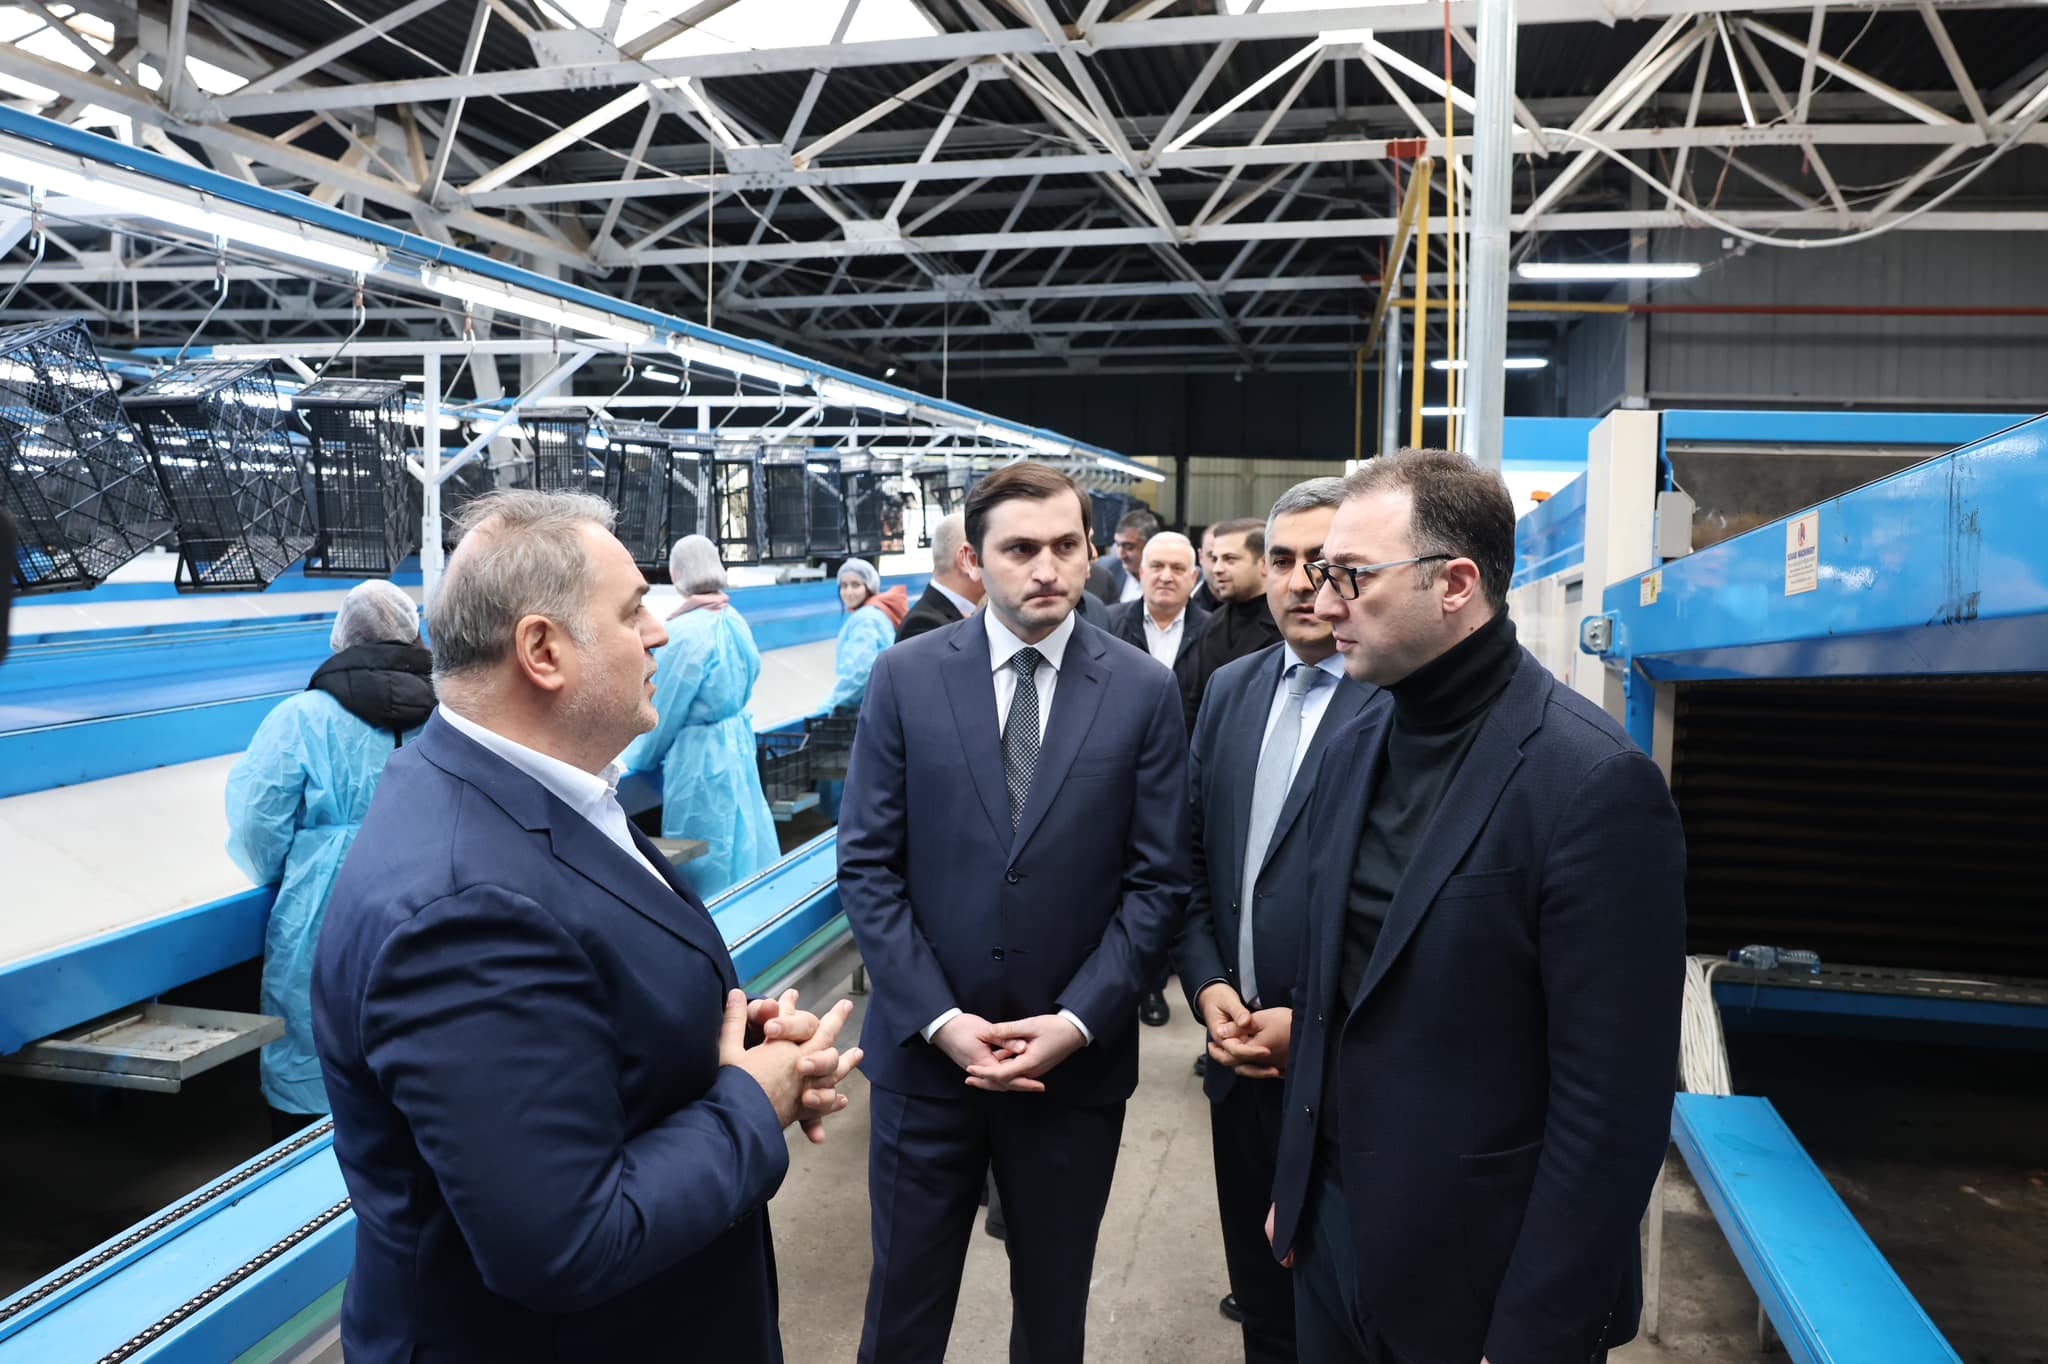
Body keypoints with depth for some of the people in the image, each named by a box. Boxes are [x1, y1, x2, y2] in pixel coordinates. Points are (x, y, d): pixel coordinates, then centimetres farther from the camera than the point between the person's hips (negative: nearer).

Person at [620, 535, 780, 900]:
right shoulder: (735, 622, 3)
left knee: (703, 873, 3)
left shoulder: (685, 631, -19)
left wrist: (628, 760, 3)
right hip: (739, 746, 8)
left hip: (699, 759, -8)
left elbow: (663, 712, -12)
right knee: (742, 855, 17)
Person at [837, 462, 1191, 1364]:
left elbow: (1157, 881, -4)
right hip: (925, 1050, 0)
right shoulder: (905, 677, -4)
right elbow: (866, 865, -4)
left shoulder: (1143, 691, -4)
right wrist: (939, 1018, -11)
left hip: (1078, 1058, 0)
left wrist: (1079, 1020, -12)